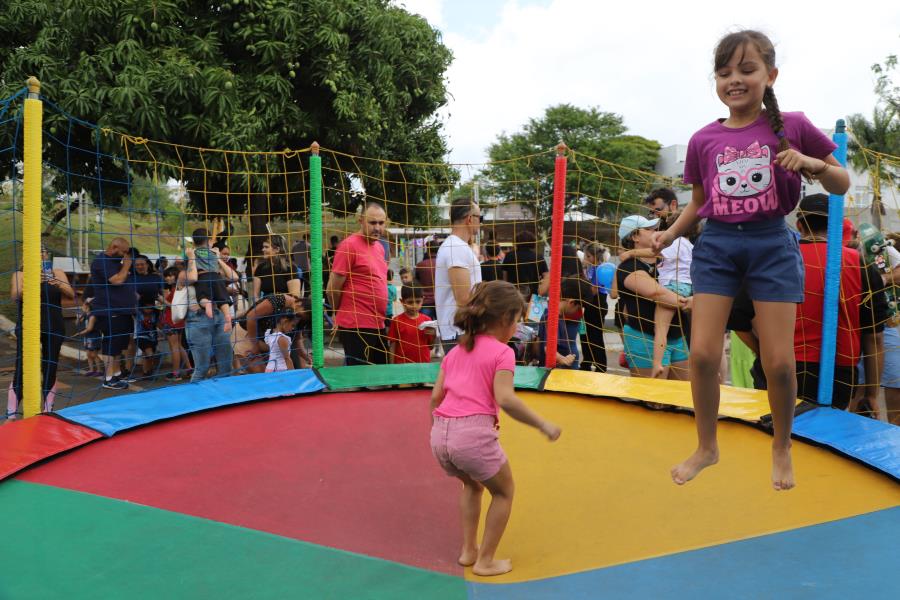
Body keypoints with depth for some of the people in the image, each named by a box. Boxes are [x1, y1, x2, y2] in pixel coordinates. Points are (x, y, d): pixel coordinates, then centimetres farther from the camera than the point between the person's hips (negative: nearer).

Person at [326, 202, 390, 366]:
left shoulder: (379, 247, 14)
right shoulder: (349, 245, -11)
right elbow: (332, 289, -11)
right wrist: (344, 313, 4)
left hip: (378, 325, 8)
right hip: (356, 327, -8)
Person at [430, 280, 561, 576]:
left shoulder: (455, 351, 19)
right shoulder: (502, 352, -1)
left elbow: (435, 396, 16)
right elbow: (505, 399, -15)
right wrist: (542, 425, -8)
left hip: (440, 433, 7)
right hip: (473, 433, -7)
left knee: (472, 485, 33)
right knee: (503, 492, 19)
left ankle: (469, 550, 34)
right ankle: (485, 560, 22)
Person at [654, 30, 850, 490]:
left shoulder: (792, 126, -2)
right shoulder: (703, 140, 3)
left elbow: (841, 185, 6)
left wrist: (814, 164, -14)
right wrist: (670, 233, 0)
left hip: (772, 245, -1)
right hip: (716, 245, 2)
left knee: (778, 361, -1)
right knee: (702, 353, -5)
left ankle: (782, 446, 26)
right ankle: (706, 447, 17)